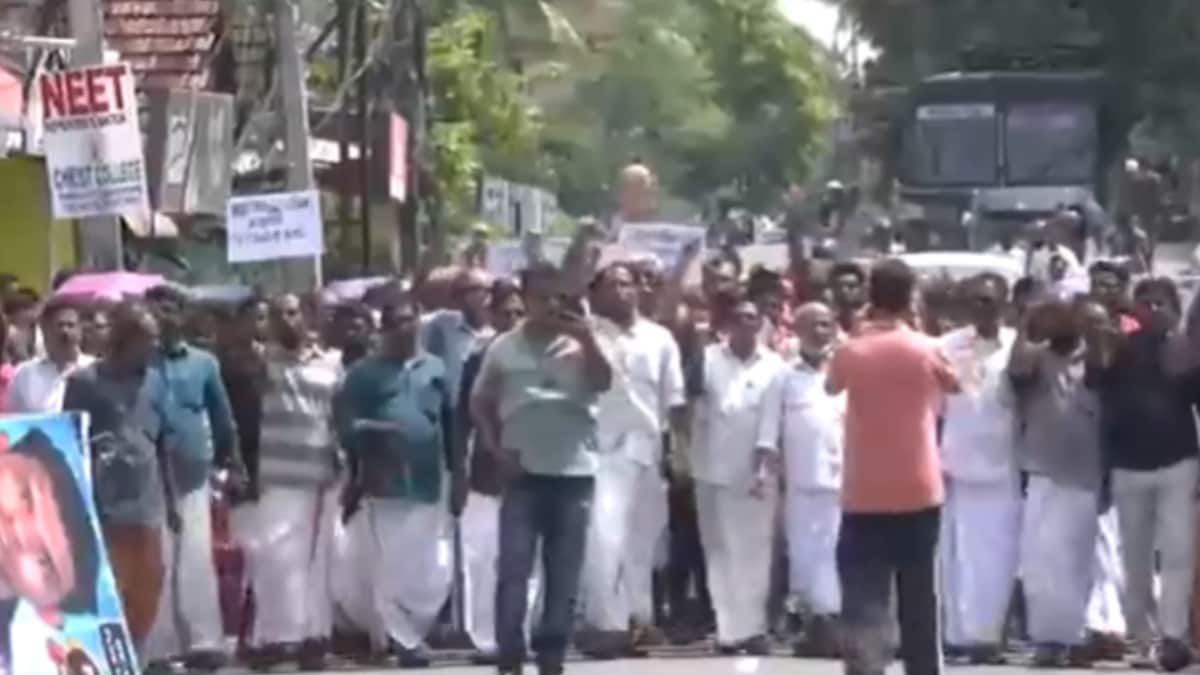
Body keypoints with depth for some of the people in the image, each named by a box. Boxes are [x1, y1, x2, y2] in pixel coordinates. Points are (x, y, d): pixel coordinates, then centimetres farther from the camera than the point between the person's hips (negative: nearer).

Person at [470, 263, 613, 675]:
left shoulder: (580, 345, 3)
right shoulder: (504, 348, 4)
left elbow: (604, 384, -13)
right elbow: (480, 403, 11)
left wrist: (587, 337, -23)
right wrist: (495, 447, -1)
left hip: (574, 472, 1)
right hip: (523, 473, -1)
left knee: (564, 573, 5)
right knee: (513, 568, -6)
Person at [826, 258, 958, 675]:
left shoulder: (850, 351, -4)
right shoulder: (925, 349, -5)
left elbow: (832, 386, 19)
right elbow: (955, 385, 17)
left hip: (864, 496, -1)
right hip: (918, 493, 1)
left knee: (864, 604, -4)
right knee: (919, 601, 15)